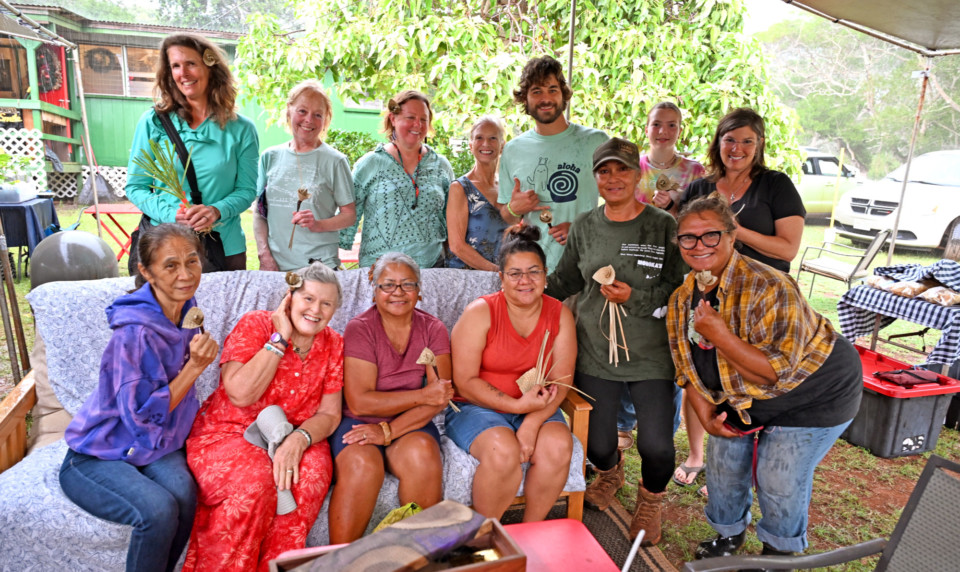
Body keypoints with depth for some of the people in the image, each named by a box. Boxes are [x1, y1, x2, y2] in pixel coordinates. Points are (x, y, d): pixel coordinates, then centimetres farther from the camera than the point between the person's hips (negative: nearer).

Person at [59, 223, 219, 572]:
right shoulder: (134, 332, -26)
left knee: (183, 494, -25)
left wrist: (198, 362, -3)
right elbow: (142, 415, -21)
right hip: (96, 456, -5)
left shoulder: (186, 308, -2)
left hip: (156, 446, 6)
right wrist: (195, 367, -27)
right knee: (158, 511, -30)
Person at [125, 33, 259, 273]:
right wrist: (171, 214, -15)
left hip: (224, 247, 0)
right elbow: (135, 186, 4)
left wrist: (217, 211, -17)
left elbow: (247, 189, 3)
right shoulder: (153, 122, 2)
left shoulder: (241, 129, 2)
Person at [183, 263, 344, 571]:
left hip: (290, 440, 3)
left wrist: (299, 439, -22)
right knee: (255, 479, -33)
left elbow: (329, 413, -1)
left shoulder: (333, 345, 2)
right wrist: (280, 338, -19)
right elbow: (240, 394, -21)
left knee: (314, 471, -29)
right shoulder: (255, 324, -8)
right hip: (225, 434, -3)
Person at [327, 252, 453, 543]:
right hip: (359, 423, -2)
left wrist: (389, 430, -18)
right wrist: (422, 395, -16)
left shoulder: (433, 330, 2)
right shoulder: (359, 329, -6)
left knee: (423, 454, -29)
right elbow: (360, 402, -14)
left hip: (411, 424, 2)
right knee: (362, 464, -32)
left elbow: (440, 397, -7)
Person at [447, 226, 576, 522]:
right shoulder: (480, 313, -9)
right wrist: (517, 404, -21)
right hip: (476, 408, -3)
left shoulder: (560, 315, 1)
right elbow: (465, 383, -12)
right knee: (503, 450, -31)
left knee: (559, 445, -26)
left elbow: (560, 382, -5)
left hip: (536, 409, 3)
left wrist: (531, 423, -21)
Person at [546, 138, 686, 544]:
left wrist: (634, 298, -18)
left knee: (656, 446, -10)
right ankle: (610, 472, 46)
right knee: (596, 446, 4)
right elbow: (565, 280, 17)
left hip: (651, 356, -2)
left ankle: (650, 499, 28)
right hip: (595, 352, 2)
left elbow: (676, 289, -4)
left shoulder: (663, 227, -3)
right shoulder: (584, 227, 6)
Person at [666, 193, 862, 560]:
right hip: (742, 398, 7)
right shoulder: (682, 300, -10)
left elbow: (778, 371, -34)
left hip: (812, 393, -6)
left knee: (780, 481, 0)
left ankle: (779, 551, 30)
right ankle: (729, 533, 41)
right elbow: (687, 368, 0)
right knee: (723, 464, 13)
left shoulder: (768, 289, -33)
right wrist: (706, 416, -10)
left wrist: (717, 333, -39)